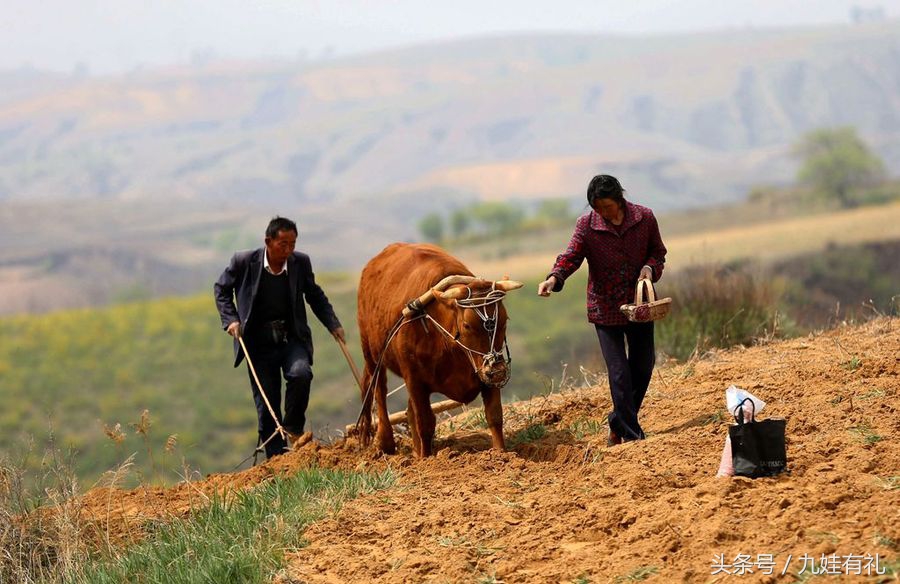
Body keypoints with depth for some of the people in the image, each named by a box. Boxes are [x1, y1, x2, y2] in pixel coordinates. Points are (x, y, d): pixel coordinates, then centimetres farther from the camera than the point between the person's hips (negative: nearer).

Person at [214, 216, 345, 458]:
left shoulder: (300, 262, -5)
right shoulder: (243, 262, -10)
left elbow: (315, 296, 12)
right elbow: (221, 289, 7)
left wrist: (333, 324, 3)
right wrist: (230, 319, -6)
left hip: (292, 337, 1)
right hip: (259, 343, -1)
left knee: (300, 373, -29)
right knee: (266, 405, 0)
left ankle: (293, 428, -7)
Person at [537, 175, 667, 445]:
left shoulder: (644, 218, -5)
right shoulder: (586, 224, -9)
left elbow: (658, 251, 8)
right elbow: (571, 256, -17)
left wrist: (650, 267, -14)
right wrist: (554, 277, -37)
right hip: (605, 308, -3)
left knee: (643, 365, 12)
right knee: (619, 372, -6)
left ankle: (620, 421, 33)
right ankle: (631, 433, 3)